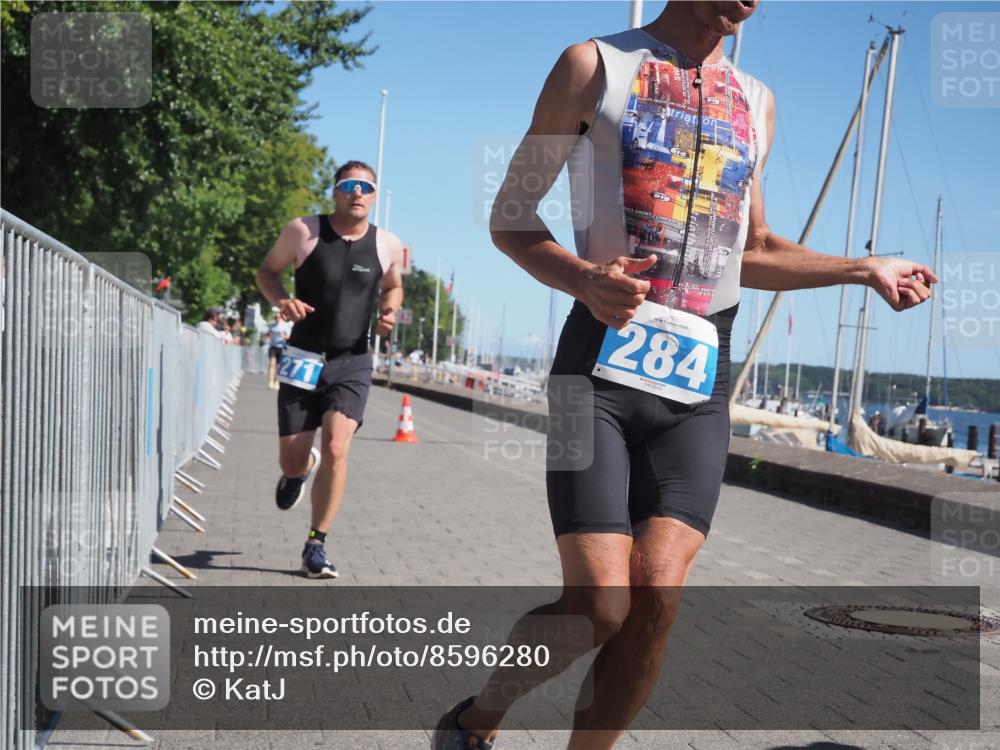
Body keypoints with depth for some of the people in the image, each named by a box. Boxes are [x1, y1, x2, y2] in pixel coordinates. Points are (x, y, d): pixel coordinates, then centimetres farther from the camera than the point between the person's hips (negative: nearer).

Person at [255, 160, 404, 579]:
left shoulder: (387, 245, 1)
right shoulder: (304, 231, -4)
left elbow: (392, 286, 20)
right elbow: (267, 270, 8)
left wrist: (389, 312, -2)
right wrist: (281, 300, -13)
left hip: (352, 363, 0)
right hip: (304, 359, 0)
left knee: (335, 449, -19)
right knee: (291, 462, 5)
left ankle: (316, 546, -4)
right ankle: (300, 471, 47)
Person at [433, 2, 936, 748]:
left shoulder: (757, 102, 16)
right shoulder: (596, 66, 2)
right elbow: (511, 215, 1)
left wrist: (864, 268, 14)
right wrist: (583, 279, -18)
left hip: (699, 386, 4)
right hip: (602, 368, -4)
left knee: (655, 601, -8)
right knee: (600, 606, -10)